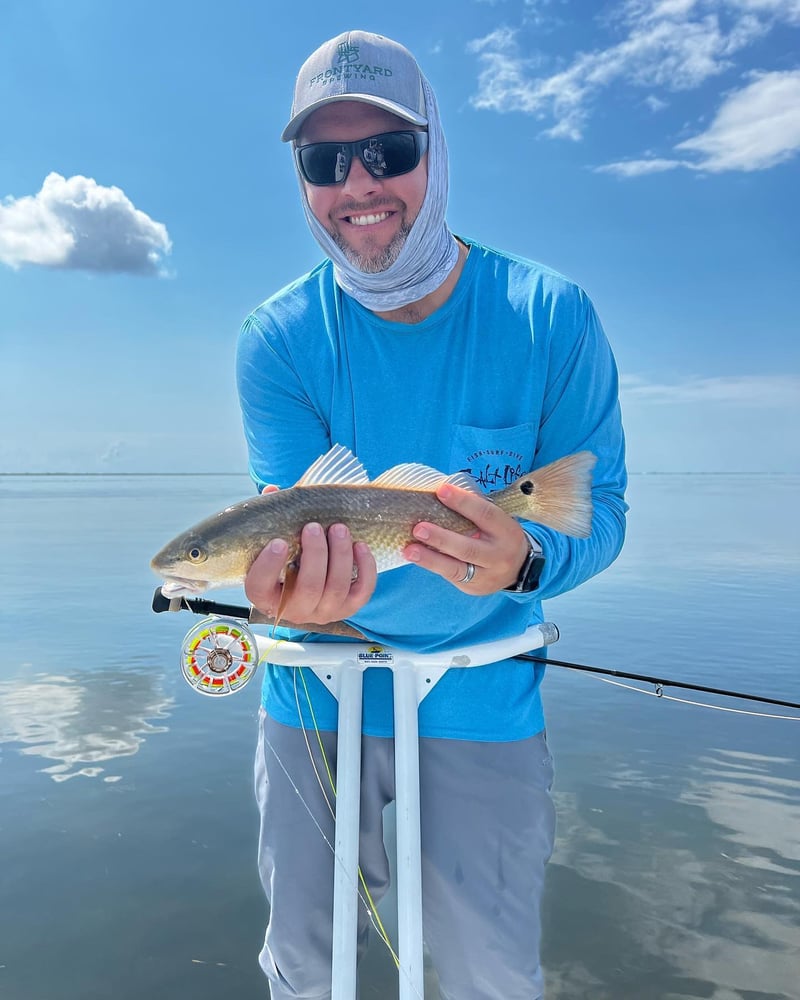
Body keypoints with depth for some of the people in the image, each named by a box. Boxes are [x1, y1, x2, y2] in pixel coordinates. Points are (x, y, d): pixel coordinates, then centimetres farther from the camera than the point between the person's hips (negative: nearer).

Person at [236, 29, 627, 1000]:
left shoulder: (551, 317, -11)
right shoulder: (278, 339, -9)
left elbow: (598, 511, -9)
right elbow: (301, 522, -14)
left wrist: (523, 560, -32)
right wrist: (302, 579, -38)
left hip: (479, 698, -1)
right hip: (316, 695, 2)